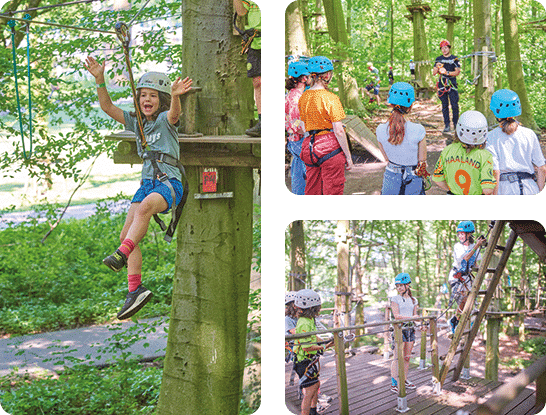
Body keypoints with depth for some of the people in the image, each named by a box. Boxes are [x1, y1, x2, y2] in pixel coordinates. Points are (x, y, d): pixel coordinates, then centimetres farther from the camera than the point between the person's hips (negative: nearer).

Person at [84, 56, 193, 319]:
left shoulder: (165, 119, 1)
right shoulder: (137, 122, 17)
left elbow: (174, 113, -24)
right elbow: (108, 108, 8)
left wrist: (175, 96, -47)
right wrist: (100, 80, -7)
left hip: (170, 182, -6)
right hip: (147, 182, 6)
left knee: (144, 207, -38)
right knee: (127, 234, -7)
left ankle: (122, 254, -40)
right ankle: (135, 290, -6)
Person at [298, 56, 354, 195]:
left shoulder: (303, 97, 6)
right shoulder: (330, 98, -13)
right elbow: (338, 131, -14)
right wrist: (348, 157, -8)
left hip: (310, 146, 6)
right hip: (330, 147, -6)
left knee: (312, 190, 13)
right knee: (332, 190, 3)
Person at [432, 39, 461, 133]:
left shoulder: (454, 58, 4)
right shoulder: (438, 59, 11)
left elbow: (457, 72, -4)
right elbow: (434, 73, 8)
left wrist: (447, 72, -19)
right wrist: (437, 67, -13)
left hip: (452, 84, -2)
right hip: (442, 85, 2)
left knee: (455, 105, -7)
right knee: (445, 106, 3)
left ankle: (456, 124, 4)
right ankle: (447, 125, 7)